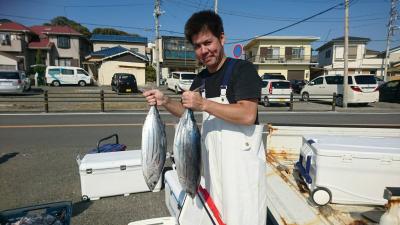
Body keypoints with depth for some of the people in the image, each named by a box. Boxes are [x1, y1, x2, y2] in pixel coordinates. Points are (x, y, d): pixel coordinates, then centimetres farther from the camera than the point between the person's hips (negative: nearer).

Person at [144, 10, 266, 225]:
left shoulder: (242, 69, -13)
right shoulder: (201, 78, 10)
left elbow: (248, 115, -24)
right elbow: (187, 112, 16)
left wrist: (204, 104, -26)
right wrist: (165, 101, -2)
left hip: (241, 161, -7)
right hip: (212, 159, 7)